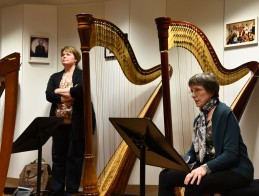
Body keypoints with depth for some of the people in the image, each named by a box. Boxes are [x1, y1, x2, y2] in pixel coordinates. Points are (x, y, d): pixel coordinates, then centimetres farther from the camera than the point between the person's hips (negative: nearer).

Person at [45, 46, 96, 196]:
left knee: (75, 156, -1)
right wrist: (70, 95, -11)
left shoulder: (83, 74, 4)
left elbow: (81, 90, -17)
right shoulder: (55, 77, 17)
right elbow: (49, 95, 0)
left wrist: (60, 91, -6)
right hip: (59, 122, 4)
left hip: (77, 123, -4)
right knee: (58, 156, 5)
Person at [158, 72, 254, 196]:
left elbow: (231, 154, -22)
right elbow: (194, 151, 13)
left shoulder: (225, 113, -14)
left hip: (234, 170, -8)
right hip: (211, 168, 8)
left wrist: (206, 168, -34)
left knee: (193, 183, -34)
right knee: (166, 176, -9)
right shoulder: (199, 119, 11)